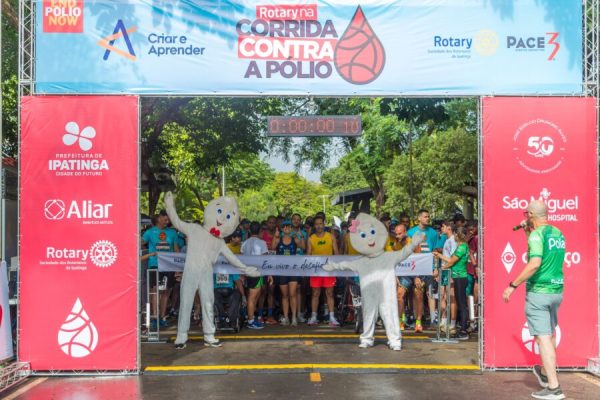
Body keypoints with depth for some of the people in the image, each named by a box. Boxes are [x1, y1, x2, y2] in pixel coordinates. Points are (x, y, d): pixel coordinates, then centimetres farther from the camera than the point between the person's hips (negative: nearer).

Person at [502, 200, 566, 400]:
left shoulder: (537, 234, -13)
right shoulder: (558, 233, 11)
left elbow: (534, 263, -25)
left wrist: (513, 285, -21)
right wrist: (528, 233, 21)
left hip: (539, 291, -8)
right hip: (557, 290, 8)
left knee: (543, 337, -6)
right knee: (550, 334, 22)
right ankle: (545, 373, 39)